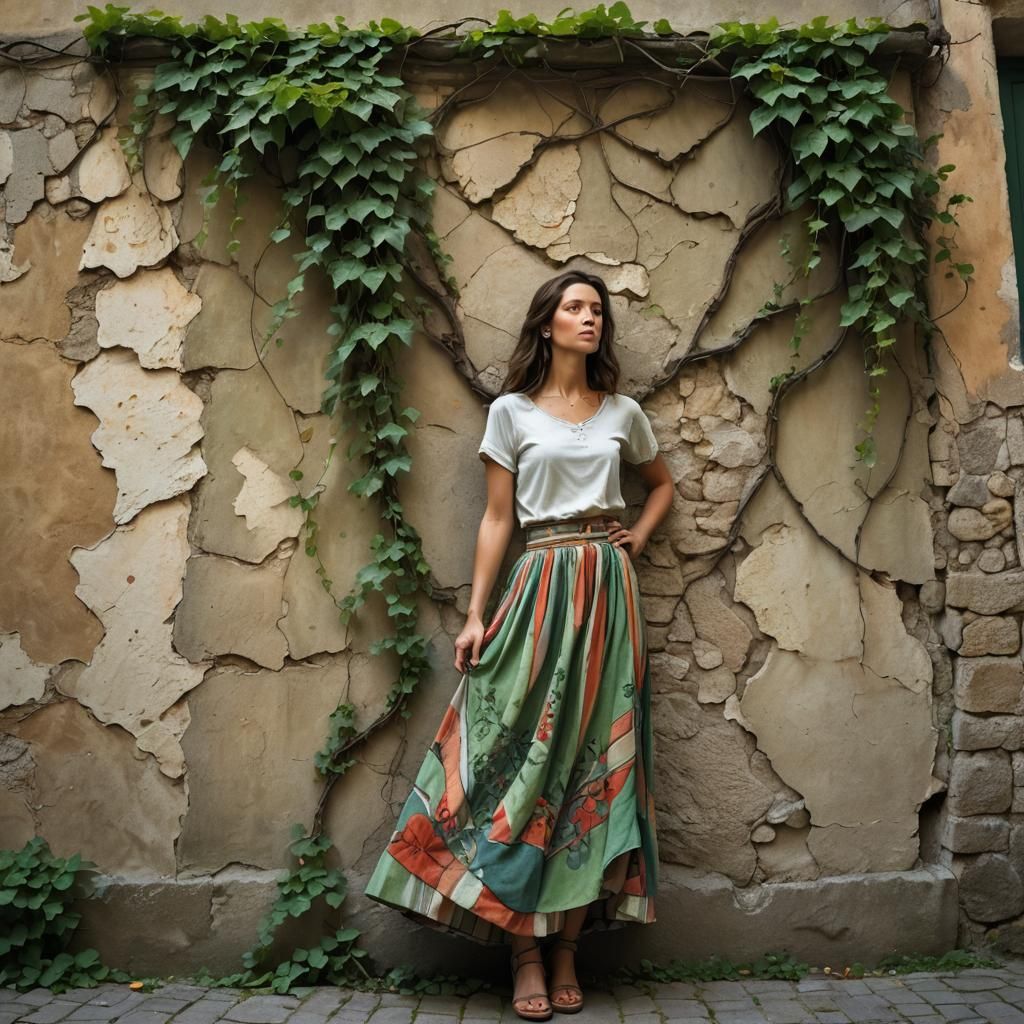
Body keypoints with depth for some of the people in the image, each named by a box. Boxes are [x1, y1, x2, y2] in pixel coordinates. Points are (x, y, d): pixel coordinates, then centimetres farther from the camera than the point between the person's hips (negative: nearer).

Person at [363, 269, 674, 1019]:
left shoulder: (622, 413, 11)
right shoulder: (512, 411, 4)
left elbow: (663, 483, 27)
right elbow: (497, 519, 2)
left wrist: (638, 538, 9)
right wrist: (476, 615, -4)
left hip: (608, 590, 3)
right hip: (542, 587, -2)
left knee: (595, 765, 2)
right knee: (528, 759, -5)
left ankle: (568, 955, 12)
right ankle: (526, 958, 6)